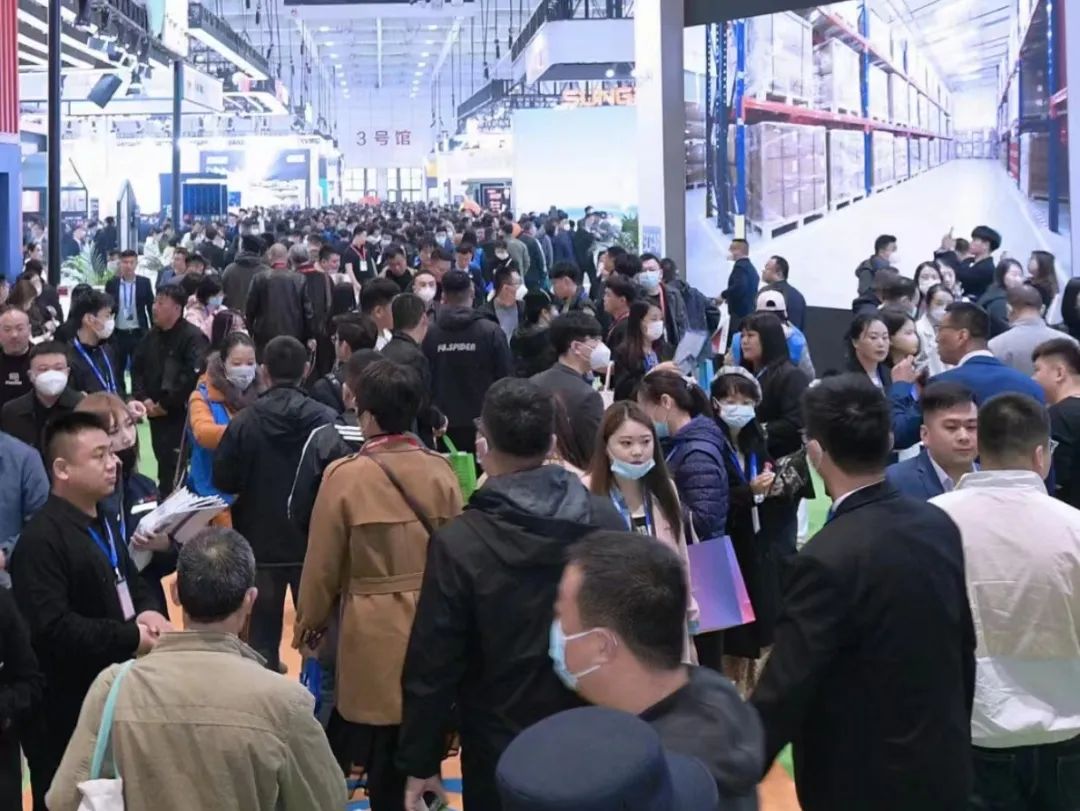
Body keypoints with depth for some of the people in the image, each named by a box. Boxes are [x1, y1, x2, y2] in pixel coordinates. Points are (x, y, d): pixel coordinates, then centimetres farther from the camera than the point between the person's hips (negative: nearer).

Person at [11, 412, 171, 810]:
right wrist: (130, 637, -23)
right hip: (67, 710, -9)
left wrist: (147, 613, -3)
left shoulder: (104, 523, 14)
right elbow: (50, 627, -28)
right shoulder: (42, 538, -20)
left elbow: (131, 585, 22)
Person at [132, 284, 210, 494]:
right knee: (163, 463, 14)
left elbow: (194, 376, -23)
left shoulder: (193, 337, -13)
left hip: (182, 414, -7)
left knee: (175, 468, -10)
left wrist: (166, 404, -17)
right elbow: (137, 368, 16)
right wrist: (143, 398, -2)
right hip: (156, 413, 8)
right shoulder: (151, 337, 13)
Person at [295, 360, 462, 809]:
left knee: (382, 756, 9)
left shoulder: (346, 475, -13)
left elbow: (323, 564, -5)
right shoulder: (442, 472, -4)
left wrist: (310, 624, 11)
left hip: (375, 632, -3)